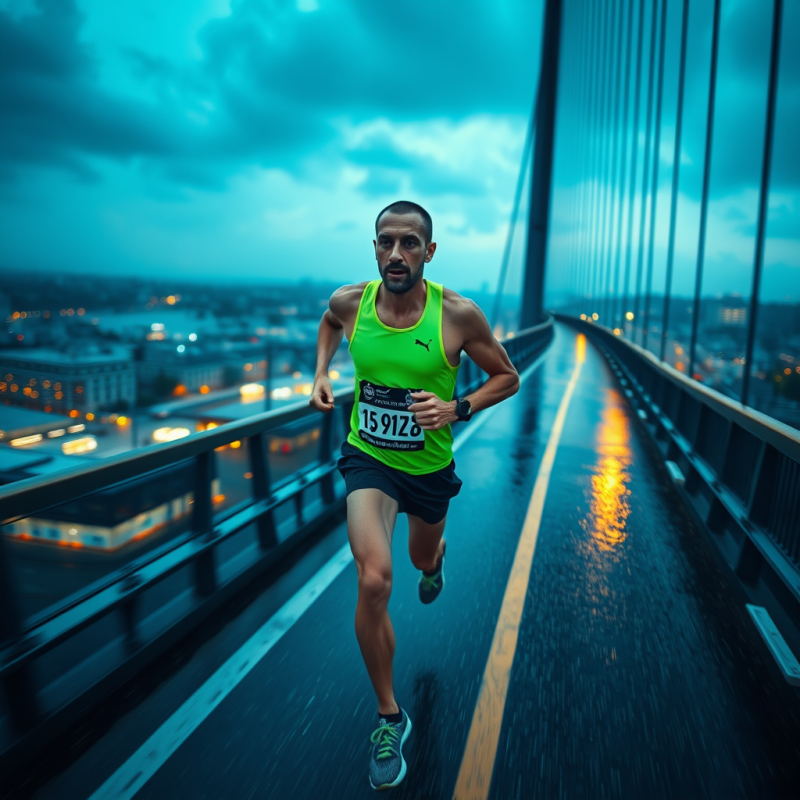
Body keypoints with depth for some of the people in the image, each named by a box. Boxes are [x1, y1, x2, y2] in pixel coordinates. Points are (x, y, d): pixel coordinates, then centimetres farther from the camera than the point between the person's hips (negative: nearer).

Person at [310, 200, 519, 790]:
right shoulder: (350, 301, -12)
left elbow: (508, 377, -7)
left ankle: (435, 562, 69)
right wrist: (321, 373, 0)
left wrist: (458, 408, -23)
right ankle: (389, 716, 6)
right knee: (373, 581, -19)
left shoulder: (458, 314, -20)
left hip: (430, 465, 0)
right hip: (368, 458, 0)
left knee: (422, 558, 25)